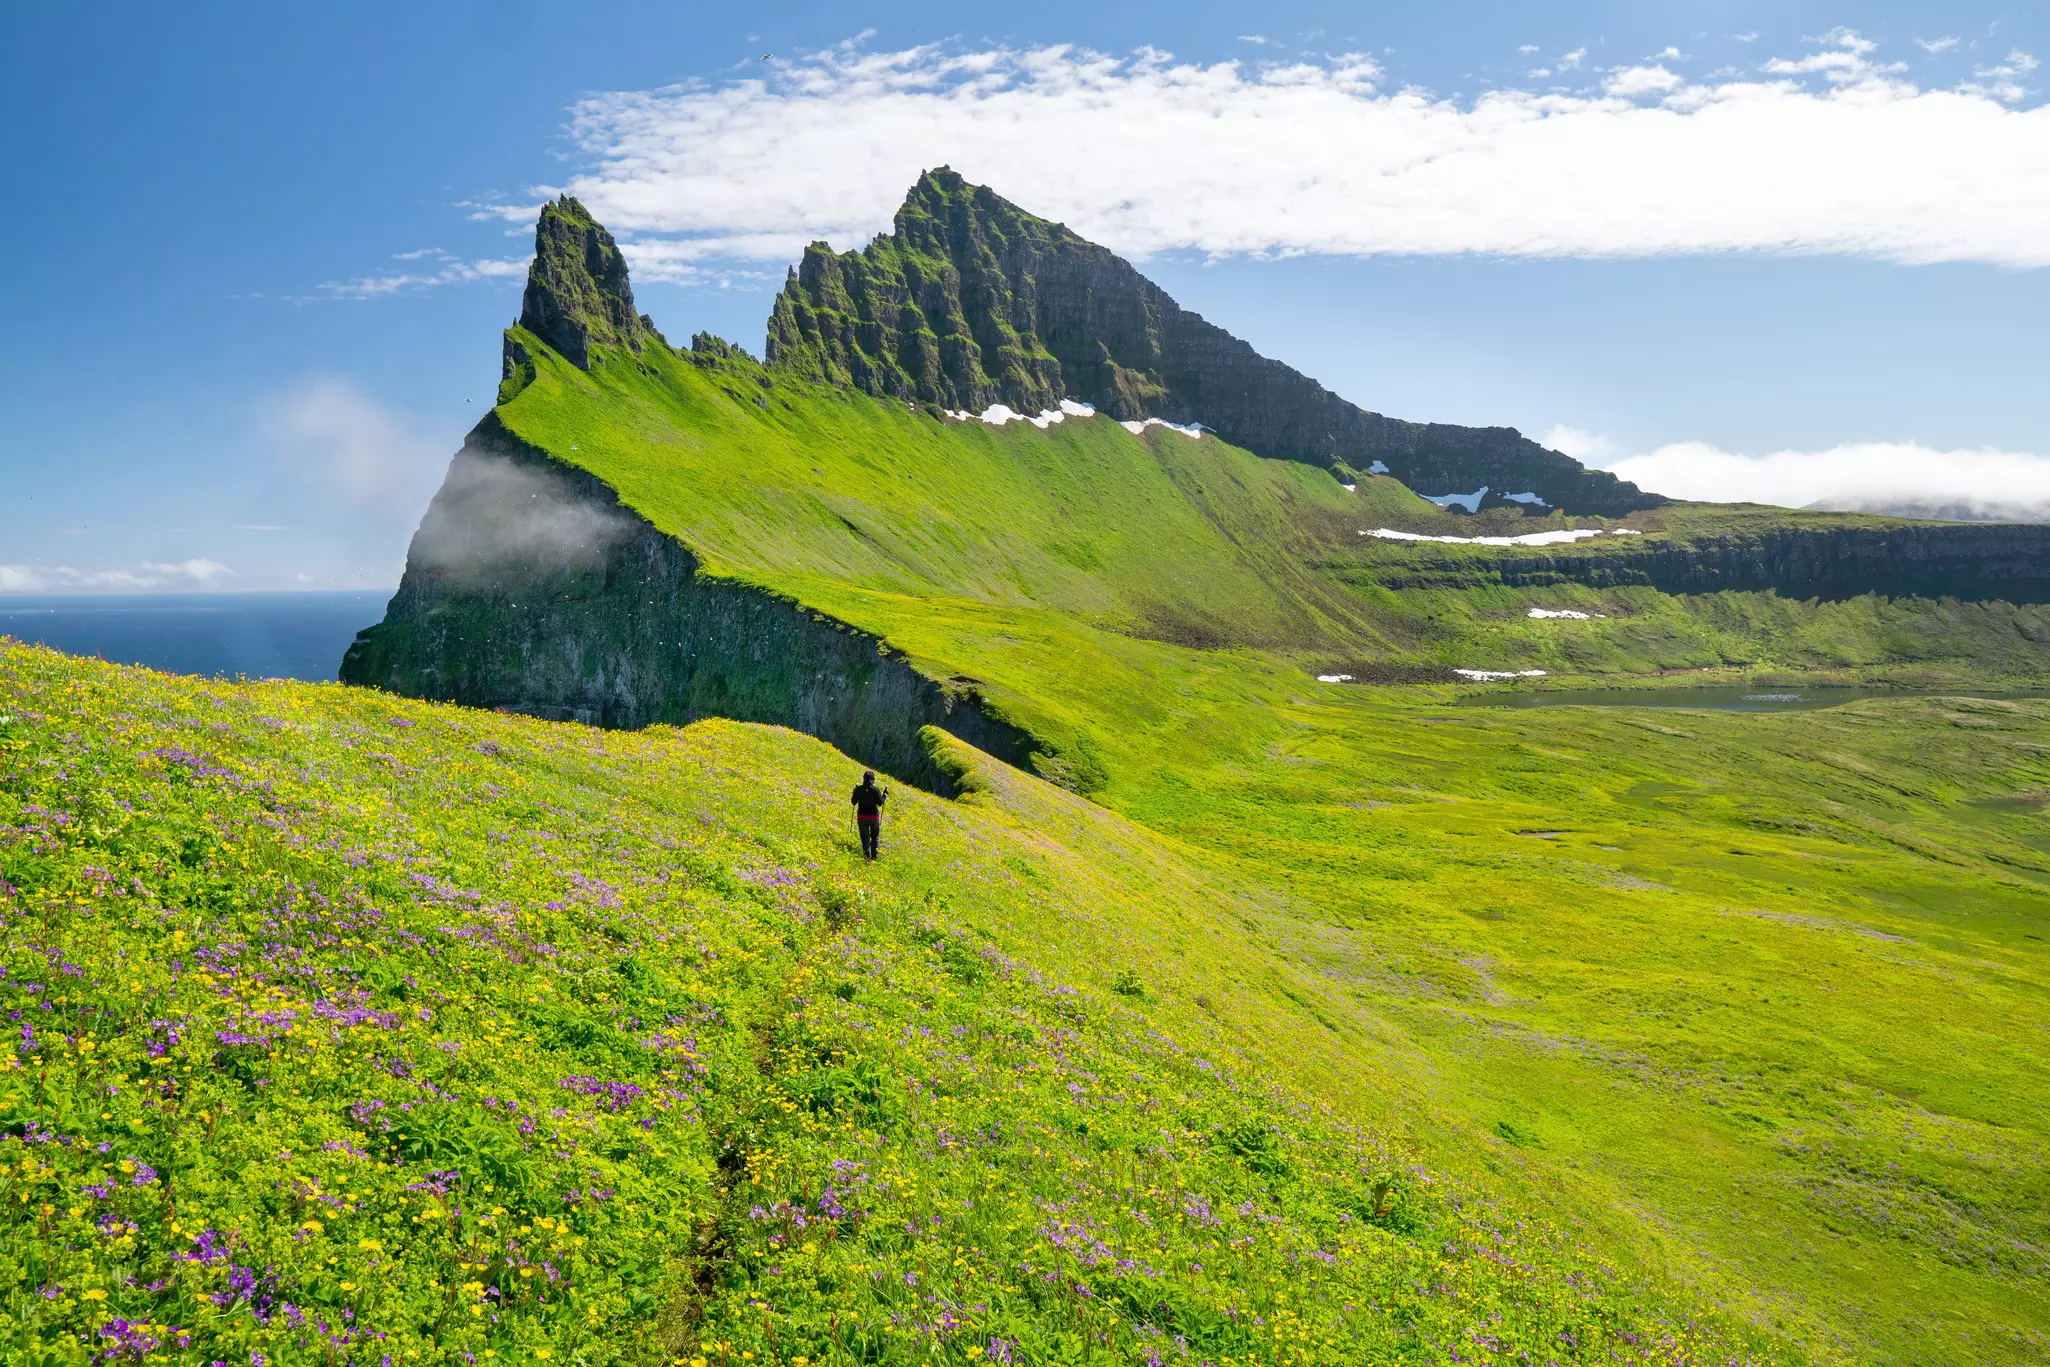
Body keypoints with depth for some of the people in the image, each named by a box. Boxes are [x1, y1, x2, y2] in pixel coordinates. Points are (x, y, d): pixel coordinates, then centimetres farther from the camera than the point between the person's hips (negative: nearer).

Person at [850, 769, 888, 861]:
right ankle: (874, 855, 14)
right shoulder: (876, 790, -12)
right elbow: (880, 803, -9)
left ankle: (867, 856, 4)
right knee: (875, 836, 18)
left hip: (862, 816, 1)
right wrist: (884, 795, 6)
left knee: (865, 837, 8)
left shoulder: (858, 789, -8)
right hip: (874, 816, -1)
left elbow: (854, 802, 0)